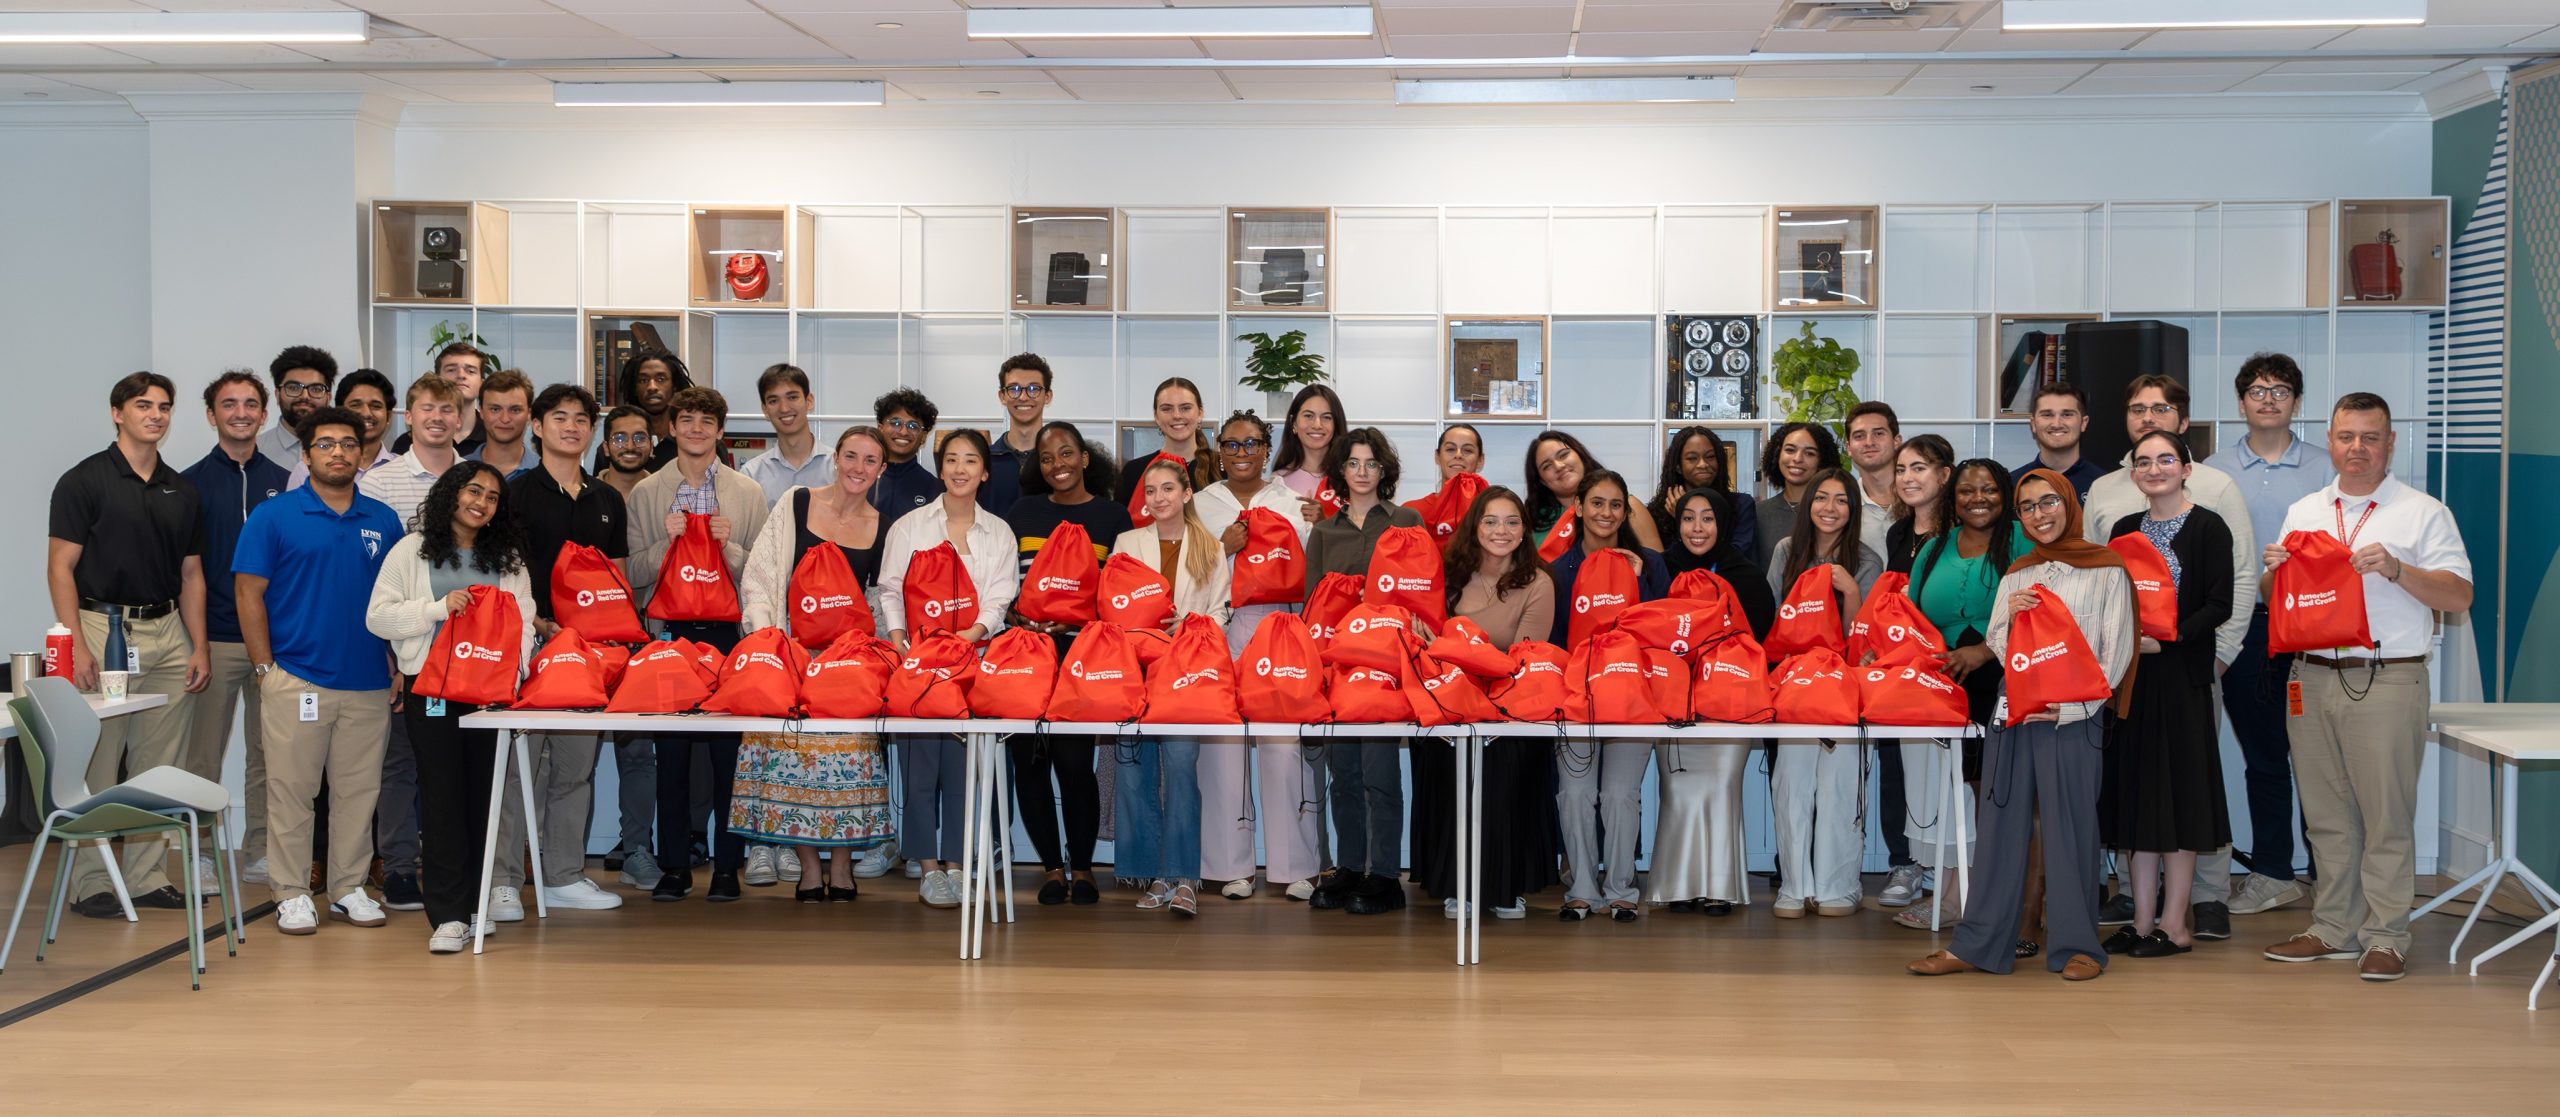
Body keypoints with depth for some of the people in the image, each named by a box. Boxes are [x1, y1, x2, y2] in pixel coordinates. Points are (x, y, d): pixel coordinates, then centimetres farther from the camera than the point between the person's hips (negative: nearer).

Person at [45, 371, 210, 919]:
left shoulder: (182, 490, 13)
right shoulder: (84, 480, -3)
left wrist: (199, 646, 6)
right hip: (103, 627, -5)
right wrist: (76, 645, -15)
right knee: (96, 766, -3)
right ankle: (91, 883, 5)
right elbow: (60, 568, -7)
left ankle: (148, 875, 14)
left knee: (159, 768, 7)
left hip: (166, 633, 5)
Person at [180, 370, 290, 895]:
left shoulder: (282, 483, 9)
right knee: (204, 753, 2)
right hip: (214, 638, -2)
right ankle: (201, 855, 10)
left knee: (268, 752, 7)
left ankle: (260, 853, 16)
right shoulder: (192, 484, 2)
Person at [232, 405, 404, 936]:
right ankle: (292, 894, 11)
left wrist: (400, 670, 7)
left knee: (358, 792, 9)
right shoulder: (273, 516, -1)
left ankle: (350, 888, 19)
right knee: (291, 791, 1)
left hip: (368, 683, 3)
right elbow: (250, 595, -2)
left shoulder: (384, 520, 9)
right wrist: (264, 669, -6)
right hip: (297, 680, -3)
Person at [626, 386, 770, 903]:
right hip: (667, 632, 1)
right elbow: (634, 574, 7)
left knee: (729, 750, -2)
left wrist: (730, 548, -12)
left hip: (728, 632, -1)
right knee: (671, 752, 1)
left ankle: (727, 865, 5)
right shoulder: (645, 493, 11)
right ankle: (674, 865, 9)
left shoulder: (748, 493, 9)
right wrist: (666, 542, -9)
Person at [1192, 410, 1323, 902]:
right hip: (1220, 632, 0)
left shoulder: (1290, 501, 13)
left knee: (1286, 746, -6)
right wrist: (1223, 548, -8)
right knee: (1223, 745, -5)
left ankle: (1292, 864, 0)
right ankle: (1230, 865, 2)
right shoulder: (1201, 504, 13)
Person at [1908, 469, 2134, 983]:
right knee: (2002, 824, 4)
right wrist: (2009, 618, -6)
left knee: (2070, 825, -3)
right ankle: (1980, 944, 7)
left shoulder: (2107, 570, 1)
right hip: (2013, 710, 4)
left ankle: (2076, 945, 7)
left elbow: (2117, 653, -3)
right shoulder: (2016, 575, 15)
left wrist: (2073, 707, -13)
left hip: (2074, 717, -4)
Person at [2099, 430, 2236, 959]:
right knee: (2137, 792, 7)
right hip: (2132, 677, 6)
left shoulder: (2207, 528, -4)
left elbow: (2219, 605, -10)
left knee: (2179, 793, -2)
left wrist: (2166, 638, -19)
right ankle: (2143, 919, 13)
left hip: (2181, 676, -5)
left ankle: (2175, 925, 4)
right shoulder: (2125, 530, 13)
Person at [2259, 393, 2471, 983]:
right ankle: (2332, 928, 18)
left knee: (2387, 815, -2)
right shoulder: (2303, 513, 16)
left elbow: (2459, 596, -4)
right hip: (2312, 679, 5)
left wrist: (2395, 569, -17)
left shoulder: (2423, 513, 2)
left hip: (2387, 684, -4)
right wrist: (2275, 571, -2)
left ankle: (2385, 936, 5)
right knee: (2326, 815, 10)